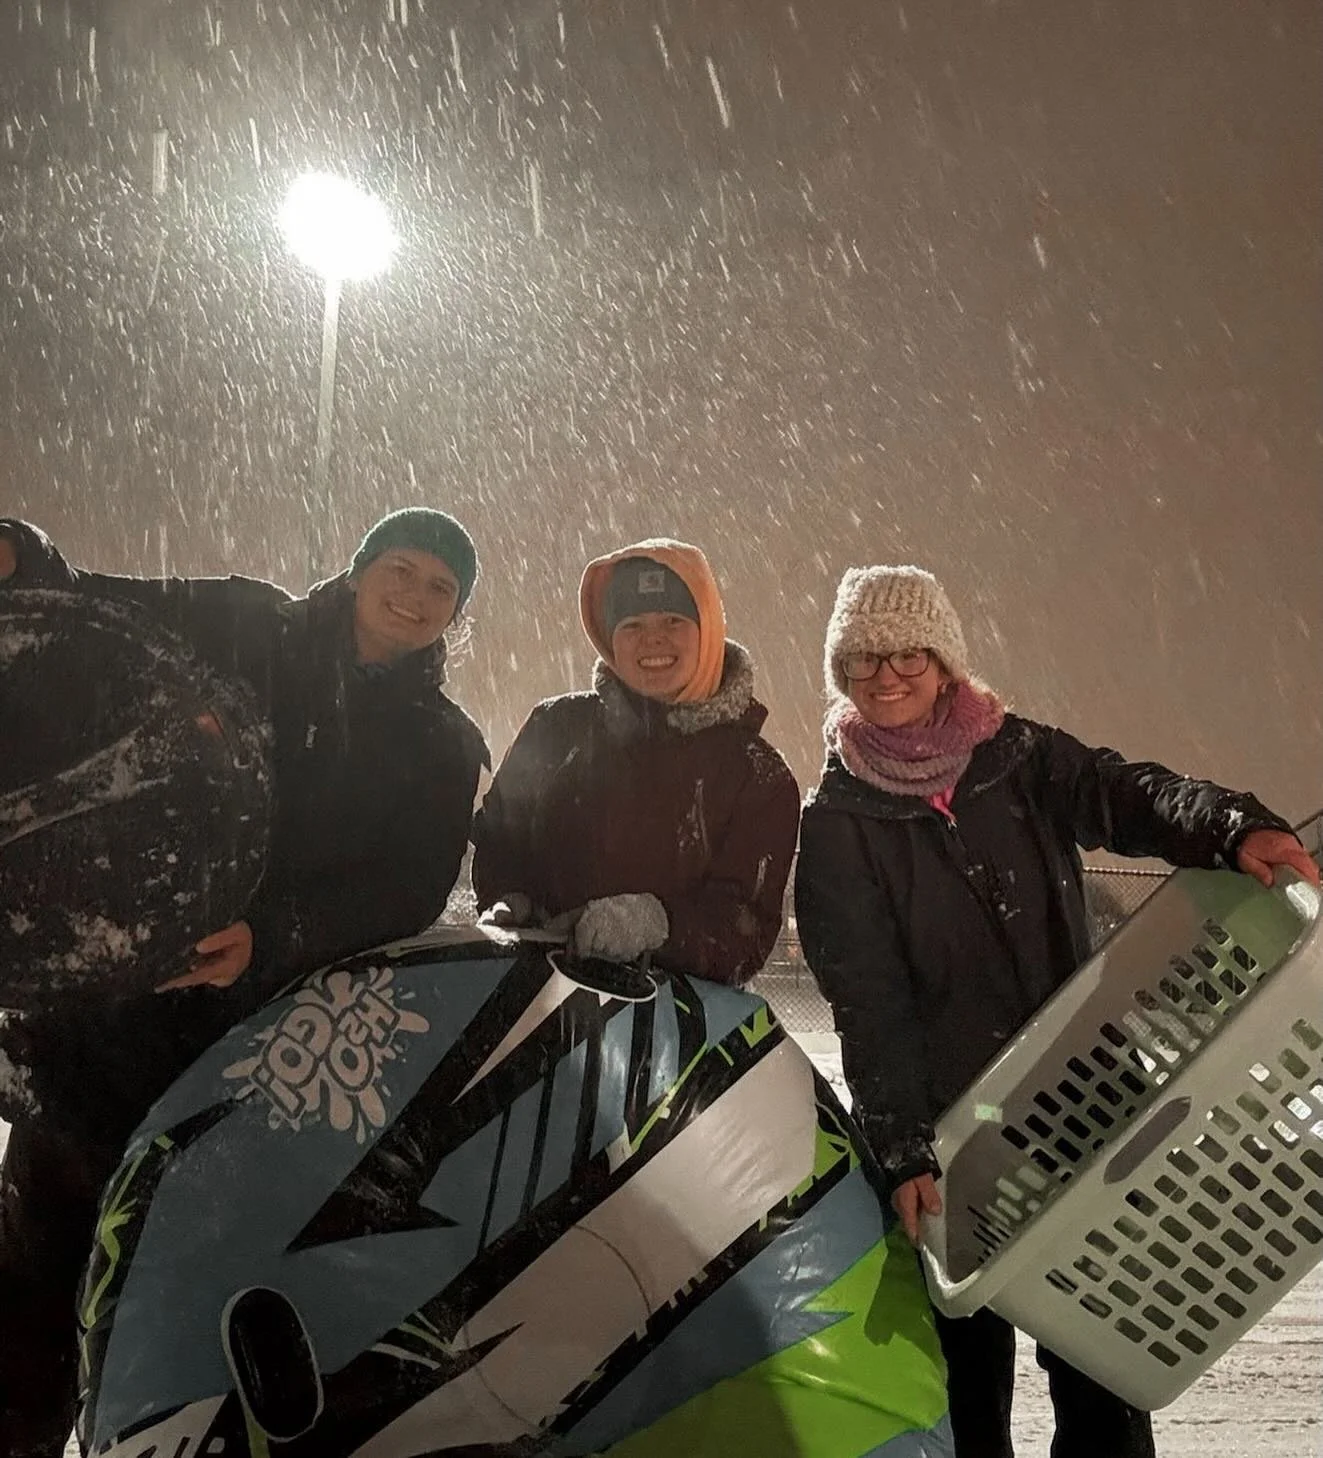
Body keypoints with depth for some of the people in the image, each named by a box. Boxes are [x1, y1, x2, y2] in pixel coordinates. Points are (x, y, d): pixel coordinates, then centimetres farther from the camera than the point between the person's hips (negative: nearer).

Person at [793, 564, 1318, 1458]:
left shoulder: (1021, 758, 5)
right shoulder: (837, 824, -2)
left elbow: (1123, 795, -13)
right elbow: (868, 1004, -9)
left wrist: (1233, 826, -33)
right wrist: (902, 1152, -17)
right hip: (943, 1130, -2)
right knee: (968, 1362, 8)